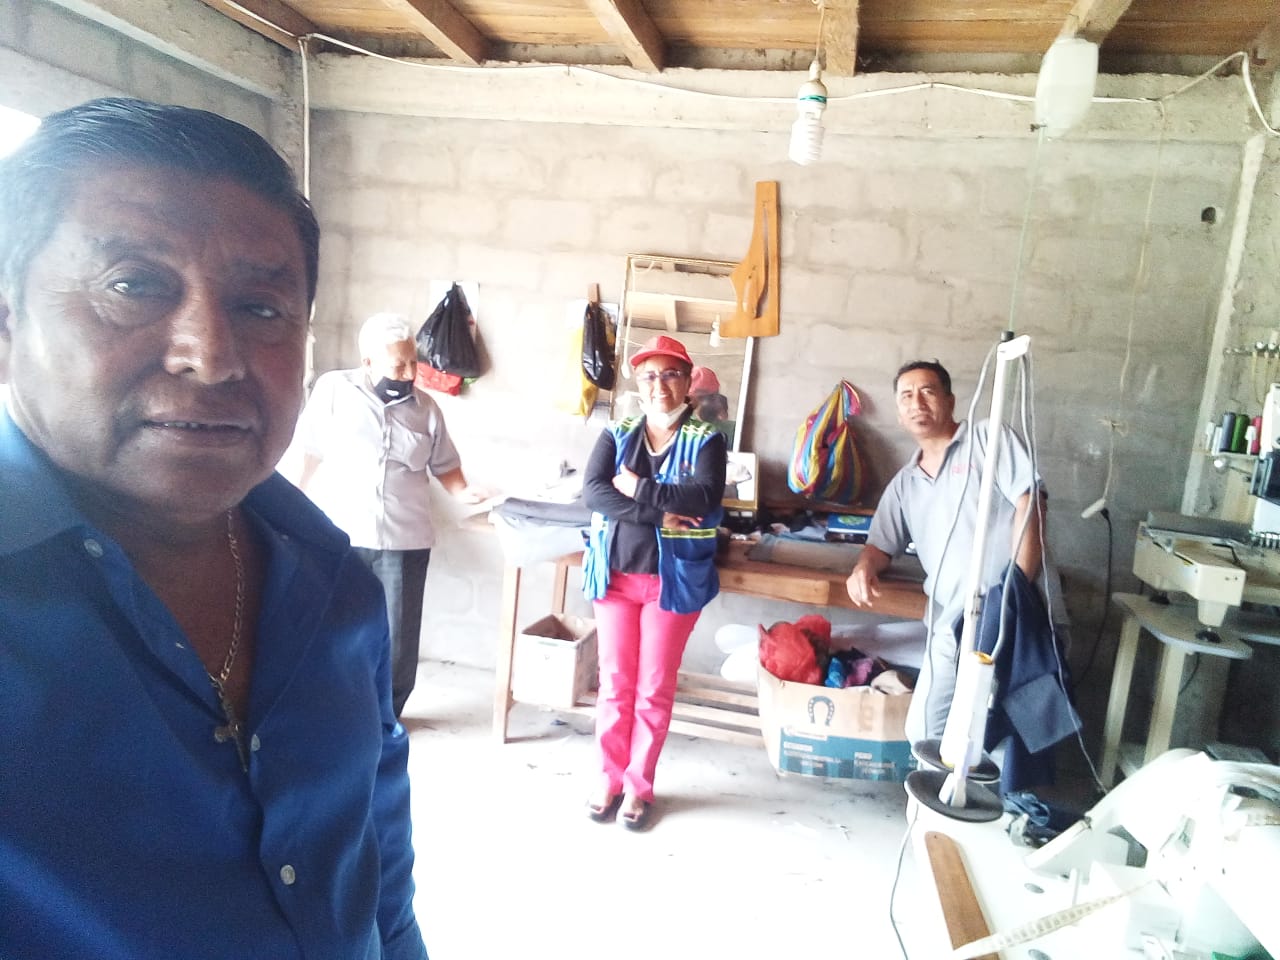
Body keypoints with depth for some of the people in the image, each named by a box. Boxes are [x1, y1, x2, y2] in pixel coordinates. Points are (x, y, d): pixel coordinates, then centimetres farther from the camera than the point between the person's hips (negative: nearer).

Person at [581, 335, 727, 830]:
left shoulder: (706, 440, -2)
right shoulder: (616, 434, 4)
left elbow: (704, 500, -19)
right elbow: (592, 491, -11)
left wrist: (637, 489, -17)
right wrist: (657, 512, -21)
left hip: (674, 580, -2)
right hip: (616, 574, 2)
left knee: (655, 688, 8)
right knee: (615, 682, 10)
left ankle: (639, 785, 24)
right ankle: (610, 779, 26)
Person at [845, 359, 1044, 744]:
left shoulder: (990, 439, 2)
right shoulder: (904, 483, 21)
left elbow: (1028, 507, -9)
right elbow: (882, 545, 26)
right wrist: (864, 566, 0)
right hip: (950, 625, 6)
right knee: (924, 730, 8)